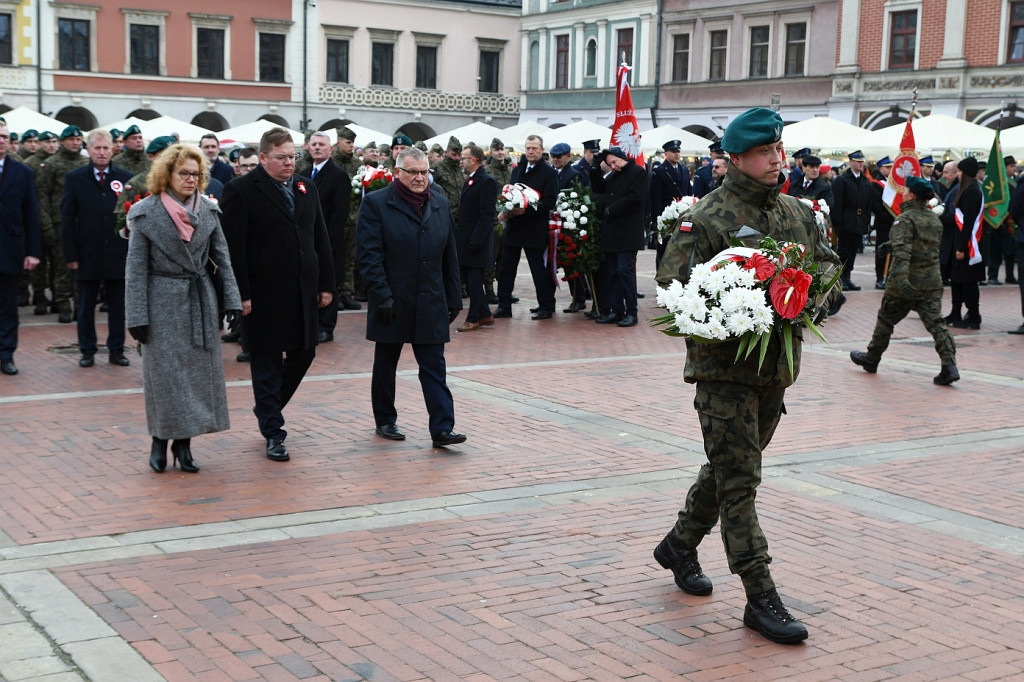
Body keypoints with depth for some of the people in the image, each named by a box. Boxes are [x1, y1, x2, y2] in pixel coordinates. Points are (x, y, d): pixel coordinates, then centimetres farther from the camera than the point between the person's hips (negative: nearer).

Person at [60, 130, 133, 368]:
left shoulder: (125, 178, 2)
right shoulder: (74, 178, 1)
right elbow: (67, 220, 1)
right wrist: (70, 255, -5)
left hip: (118, 255, 0)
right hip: (87, 255, 0)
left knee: (118, 306, 7)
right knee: (86, 307, 8)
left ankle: (116, 350, 17)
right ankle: (87, 351, 18)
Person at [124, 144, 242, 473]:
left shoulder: (207, 210, 3)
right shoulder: (146, 213, -6)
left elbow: (222, 257, 7)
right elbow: (136, 268, -6)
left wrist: (232, 299, 0)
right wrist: (137, 316, -9)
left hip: (200, 301, 3)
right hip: (163, 302, -3)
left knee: (198, 370, 5)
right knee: (164, 372, 0)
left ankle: (183, 443, 15)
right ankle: (159, 442, 14)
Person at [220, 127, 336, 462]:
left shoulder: (306, 188, 12)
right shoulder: (241, 191, -7)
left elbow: (320, 240, 14)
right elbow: (234, 248, -11)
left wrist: (326, 283, 9)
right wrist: (242, 294, -16)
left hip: (303, 292, 6)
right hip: (264, 296, -6)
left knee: (303, 353, 12)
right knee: (267, 362, 2)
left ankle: (268, 407, 34)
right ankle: (273, 433, 10)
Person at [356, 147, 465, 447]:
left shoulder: (440, 203, 9)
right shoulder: (376, 203, -5)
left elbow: (449, 255, 12)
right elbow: (369, 254, -10)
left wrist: (453, 298, 8)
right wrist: (382, 296, -18)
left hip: (431, 304, 3)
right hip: (392, 304, -3)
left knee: (434, 368, -1)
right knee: (385, 365, 11)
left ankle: (442, 428, -3)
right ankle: (385, 421, 26)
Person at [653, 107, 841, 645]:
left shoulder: (797, 213, 11)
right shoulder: (709, 218, -10)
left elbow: (828, 265, 20)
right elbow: (672, 281, -13)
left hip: (777, 366, 7)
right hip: (724, 366, -7)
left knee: (730, 468, 19)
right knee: (738, 478, -5)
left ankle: (680, 544, 39)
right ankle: (761, 597, -2)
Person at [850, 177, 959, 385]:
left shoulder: (905, 220, -14)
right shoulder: (935, 220, 11)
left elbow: (902, 250, -28)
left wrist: (901, 278, -38)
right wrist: (891, 245, 32)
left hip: (906, 284, -6)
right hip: (931, 282, 6)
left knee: (886, 319, 12)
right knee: (935, 322, 0)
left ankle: (871, 359, 28)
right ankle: (949, 365, -13)